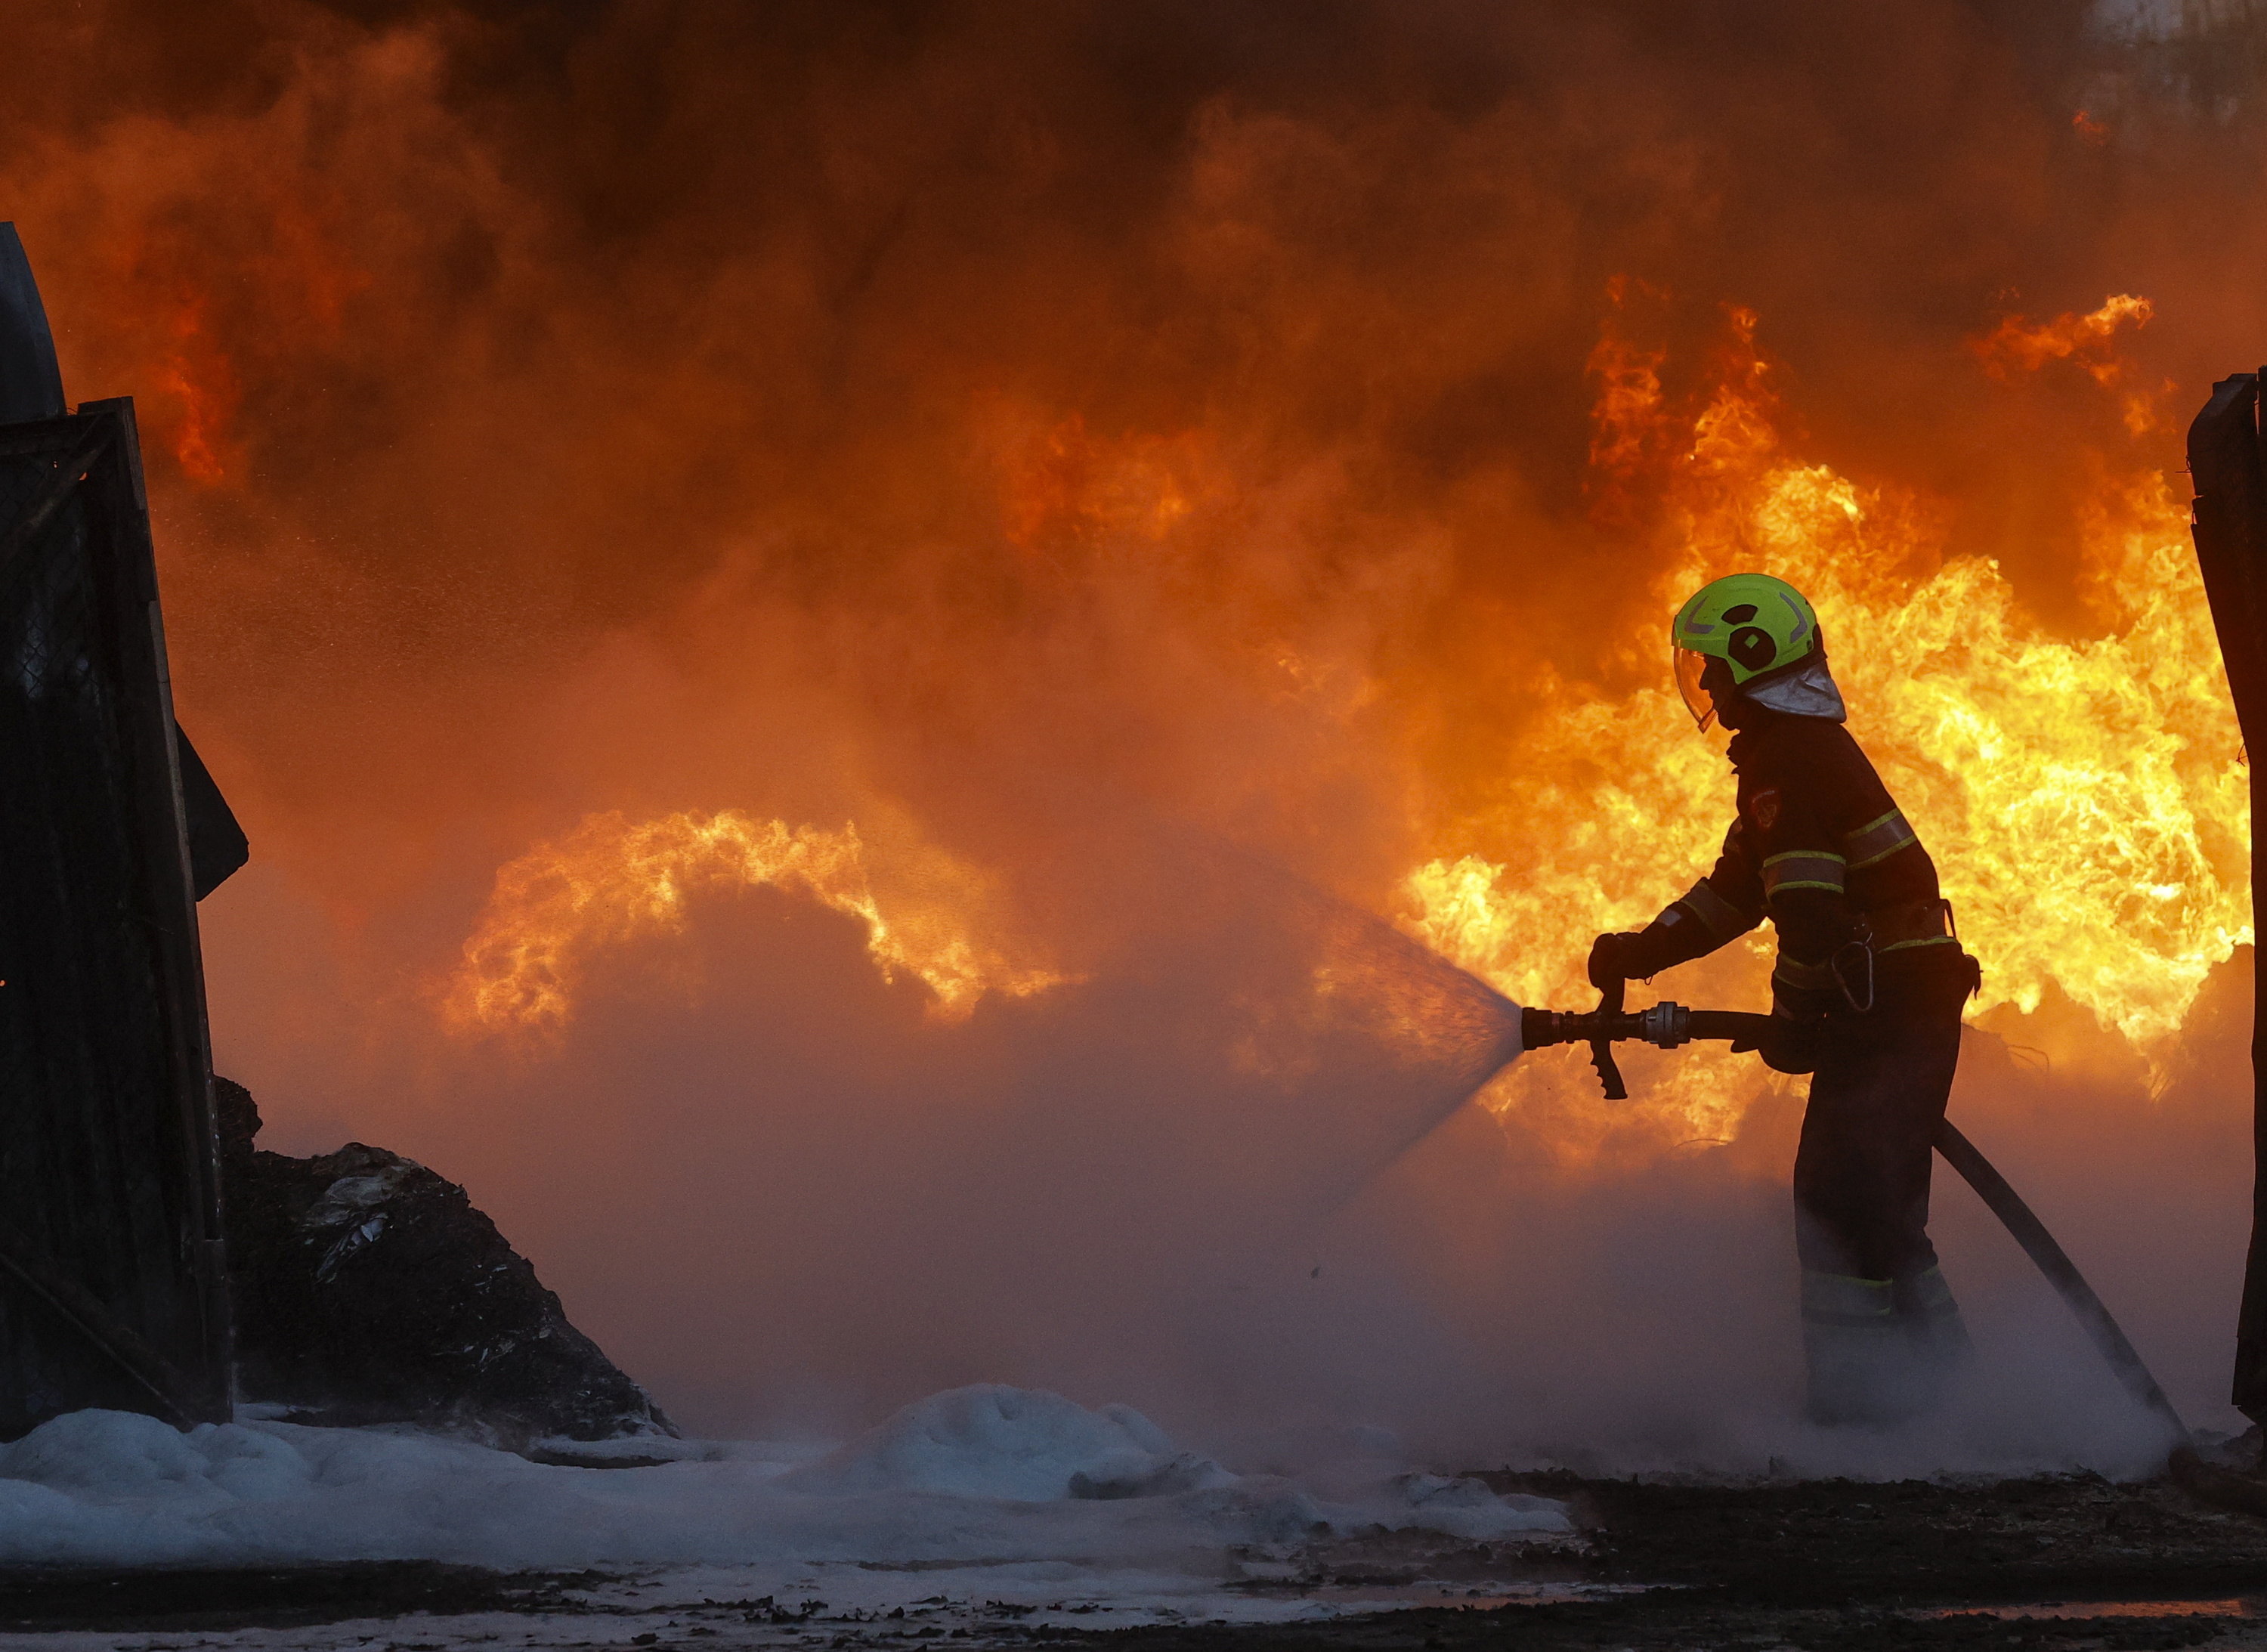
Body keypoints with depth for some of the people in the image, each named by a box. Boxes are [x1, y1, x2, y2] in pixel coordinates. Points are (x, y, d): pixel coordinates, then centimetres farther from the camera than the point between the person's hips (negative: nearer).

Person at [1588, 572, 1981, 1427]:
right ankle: (1931, 1363, 17)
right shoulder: (1807, 747, 20)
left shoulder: (1786, 757, -13)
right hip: (1917, 999, 10)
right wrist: (1641, 952, 22)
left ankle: (1860, 1386, -10)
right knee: (1874, 1196, 14)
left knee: (1843, 1194, -9)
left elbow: (1806, 905, -20)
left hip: (1886, 1000, -10)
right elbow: (1739, 887, 26)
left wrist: (1794, 1019, -13)